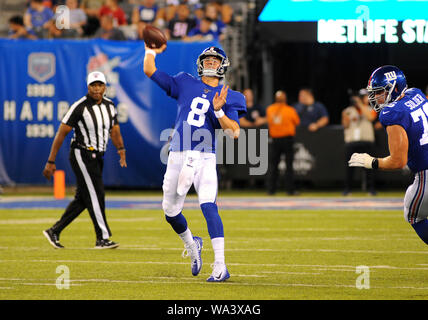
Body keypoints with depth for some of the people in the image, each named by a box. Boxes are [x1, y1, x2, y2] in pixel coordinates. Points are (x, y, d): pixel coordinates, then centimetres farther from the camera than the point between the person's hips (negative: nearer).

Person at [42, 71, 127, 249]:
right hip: (82, 155, -7)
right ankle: (102, 238, -8)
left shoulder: (109, 106, 8)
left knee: (82, 198, 9)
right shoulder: (79, 107, -13)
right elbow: (61, 134, -11)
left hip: (97, 157, 8)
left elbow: (114, 131, 13)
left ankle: (54, 231, 17)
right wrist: (51, 161, -12)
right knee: (95, 195, -11)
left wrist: (121, 151, -6)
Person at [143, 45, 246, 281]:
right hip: (178, 156, 3)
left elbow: (234, 132, -4)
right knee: (170, 212, 9)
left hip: (205, 158, -3)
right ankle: (191, 245, 40)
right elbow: (149, 70, 13)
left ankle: (220, 266, -24)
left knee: (208, 207, -21)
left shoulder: (229, 97, 8)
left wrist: (218, 111, -16)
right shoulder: (185, 84, 13)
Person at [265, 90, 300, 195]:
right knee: (289, 165, 1)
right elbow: (297, 122, 4)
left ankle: (271, 189, 4)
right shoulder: (290, 110, -8)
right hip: (288, 138, -2)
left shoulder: (269, 109, 1)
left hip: (274, 139, 2)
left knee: (273, 164, 8)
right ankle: (290, 189, -1)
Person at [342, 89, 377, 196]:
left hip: (367, 141, 0)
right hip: (351, 141, 0)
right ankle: (347, 188, 6)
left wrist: (361, 104, -7)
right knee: (349, 165, -2)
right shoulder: (349, 110, 13)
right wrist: (345, 117, -12)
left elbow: (370, 117, -9)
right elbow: (345, 125, 9)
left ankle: (371, 188, 2)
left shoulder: (370, 109, 13)